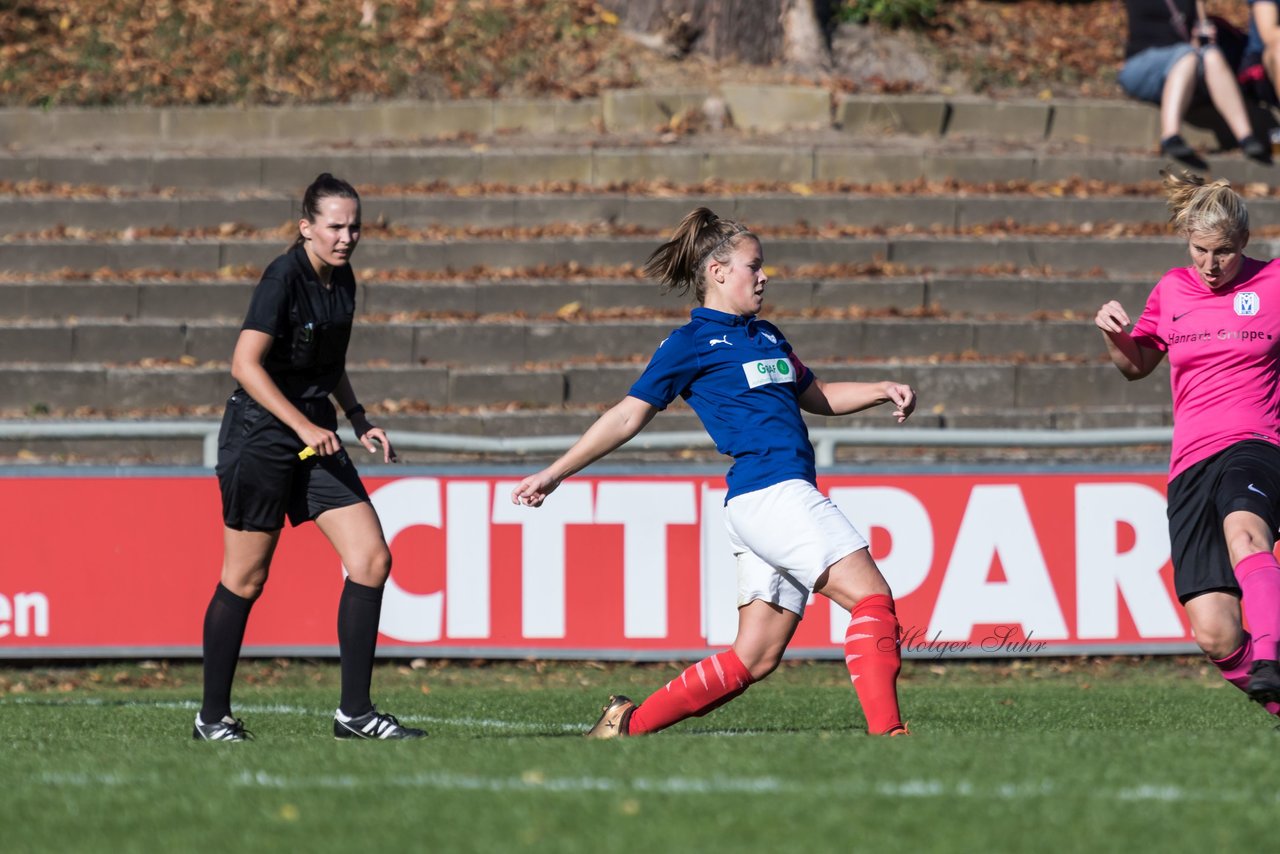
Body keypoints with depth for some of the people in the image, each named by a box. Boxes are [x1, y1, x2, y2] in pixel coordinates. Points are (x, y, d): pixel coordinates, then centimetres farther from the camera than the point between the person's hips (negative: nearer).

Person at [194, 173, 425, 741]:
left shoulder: (342, 280, 9)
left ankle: (354, 712, 0)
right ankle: (212, 717, 13)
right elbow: (245, 363, -23)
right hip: (259, 434, -8)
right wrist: (302, 426, -27)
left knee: (372, 560, -4)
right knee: (244, 580, 0)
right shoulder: (284, 279, -16)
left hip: (315, 434, 8)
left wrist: (357, 419, 11)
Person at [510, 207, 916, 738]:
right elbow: (628, 417, 3)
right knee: (873, 597, -18)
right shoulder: (691, 344, 1)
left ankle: (630, 723, 12)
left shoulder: (767, 336, 24)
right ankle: (886, 732, -26)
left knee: (753, 659, 6)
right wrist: (554, 474, 3)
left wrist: (881, 391, 18)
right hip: (766, 492, -8)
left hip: (789, 497, 8)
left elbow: (815, 397, 35)